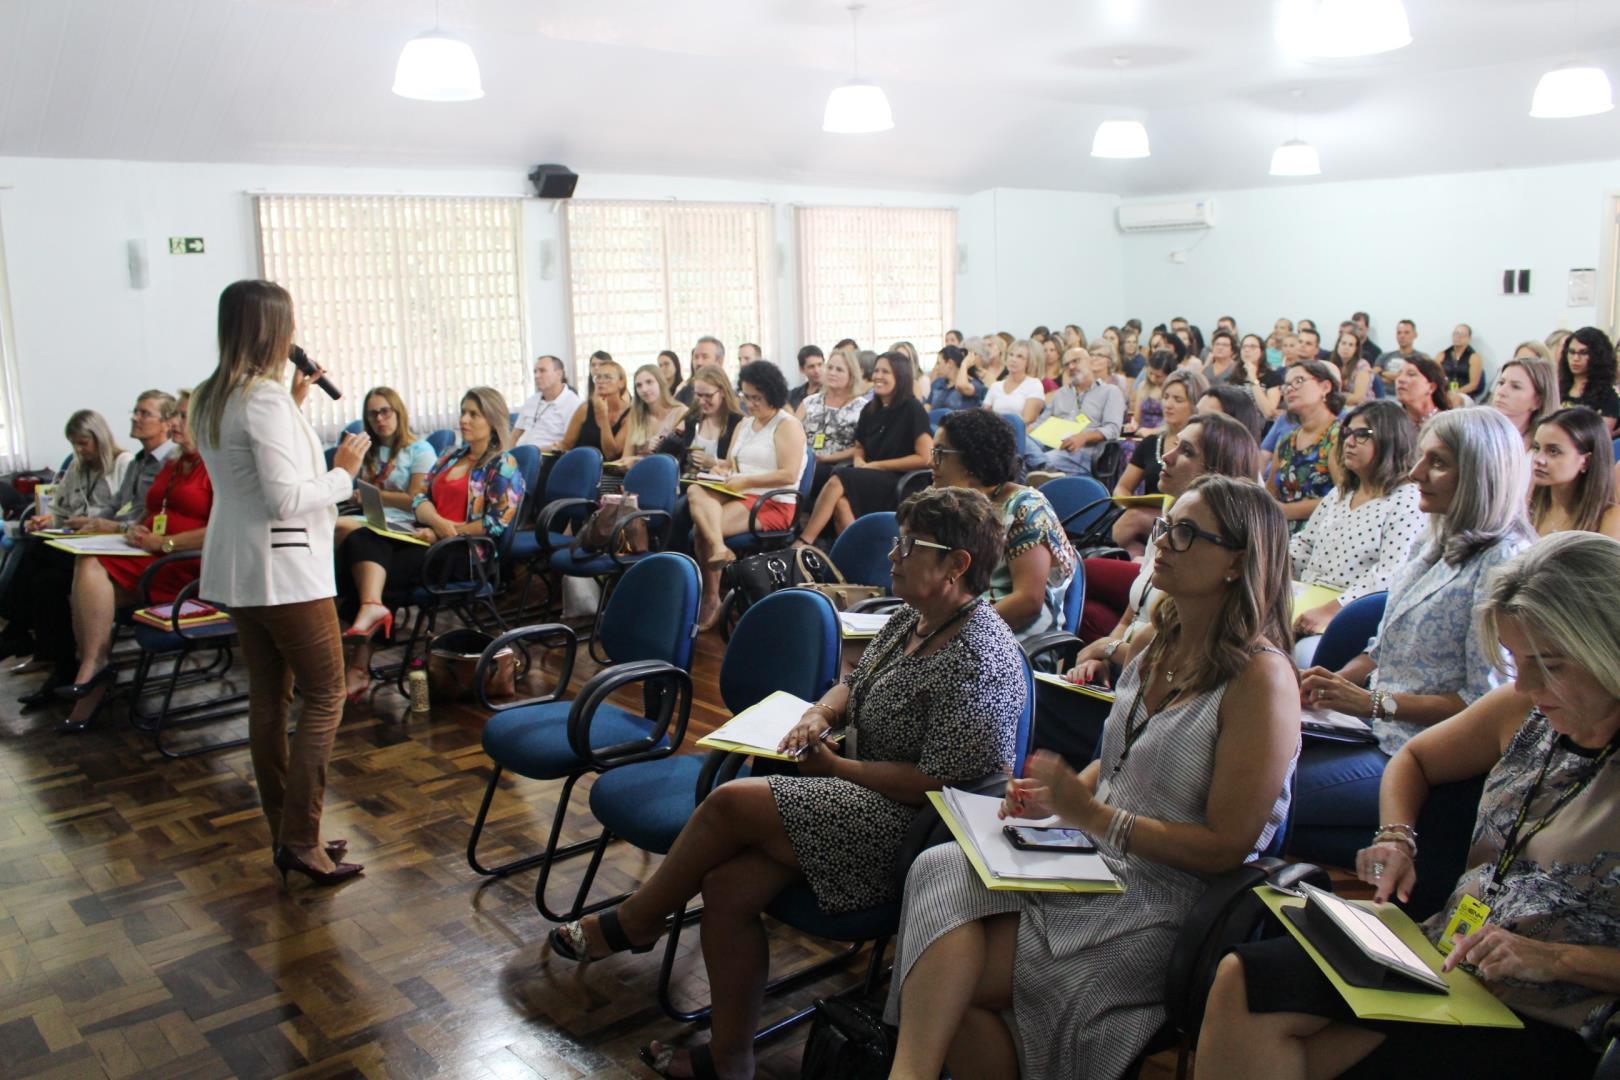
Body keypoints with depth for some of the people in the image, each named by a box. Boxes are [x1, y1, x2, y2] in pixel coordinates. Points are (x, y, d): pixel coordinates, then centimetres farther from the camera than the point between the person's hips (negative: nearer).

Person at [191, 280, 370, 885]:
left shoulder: (207, 400, 11)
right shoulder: (265, 397, -18)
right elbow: (286, 499, -21)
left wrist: (294, 402, 16)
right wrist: (345, 472, -8)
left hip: (233, 569, 9)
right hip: (283, 567, -9)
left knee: (268, 697, 13)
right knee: (324, 695, -2)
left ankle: (282, 834, 20)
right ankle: (302, 840, -2)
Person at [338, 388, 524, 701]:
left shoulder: (503, 465, 0)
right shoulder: (451, 456, 23)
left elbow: (497, 524, -10)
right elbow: (420, 499, 13)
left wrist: (446, 533, -13)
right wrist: (437, 521, -9)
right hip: (429, 538, 7)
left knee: (363, 571, -20)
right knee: (362, 541, -22)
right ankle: (371, 606, -44)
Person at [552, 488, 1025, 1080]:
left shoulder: (978, 662, -21)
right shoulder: (911, 619, 8)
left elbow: (936, 782, -24)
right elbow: (853, 684, 22)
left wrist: (836, 767, -15)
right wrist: (820, 713, -1)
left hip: (912, 827, -9)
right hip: (862, 794, 9)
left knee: (730, 802, -19)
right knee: (727, 885, -11)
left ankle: (632, 921, 7)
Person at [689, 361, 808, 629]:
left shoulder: (788, 425, -3)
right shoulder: (744, 425, 22)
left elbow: (789, 475, -14)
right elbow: (731, 464, 22)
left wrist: (746, 480, -17)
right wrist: (722, 468, -3)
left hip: (773, 504, -7)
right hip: (739, 496, 7)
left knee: (701, 529, -24)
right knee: (696, 492, -25)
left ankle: (711, 598, -13)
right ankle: (719, 549, -40)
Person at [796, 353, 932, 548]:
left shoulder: (912, 409, -5)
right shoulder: (870, 409, 14)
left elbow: (925, 458, -9)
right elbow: (859, 447, 26)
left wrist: (876, 465, -8)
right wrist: (858, 460, 0)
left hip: (901, 483, -6)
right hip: (870, 480, 6)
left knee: (837, 481, -27)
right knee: (841, 502, -30)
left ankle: (803, 544, -24)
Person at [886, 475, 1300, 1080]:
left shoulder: (1261, 678, -15)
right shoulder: (1161, 645, 10)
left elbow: (1226, 847, -16)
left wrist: (1092, 815, -18)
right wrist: (1056, 797, 2)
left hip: (1164, 909, -7)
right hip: (1095, 860, 7)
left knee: (956, 970, -20)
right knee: (941, 871, -19)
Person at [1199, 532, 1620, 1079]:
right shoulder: (1526, 711, 5)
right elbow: (1412, 758, 22)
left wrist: (1552, 958, -19)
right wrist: (1396, 839, 4)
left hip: (1535, 1024, -6)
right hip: (1437, 957, 6)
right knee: (1241, 979, -17)